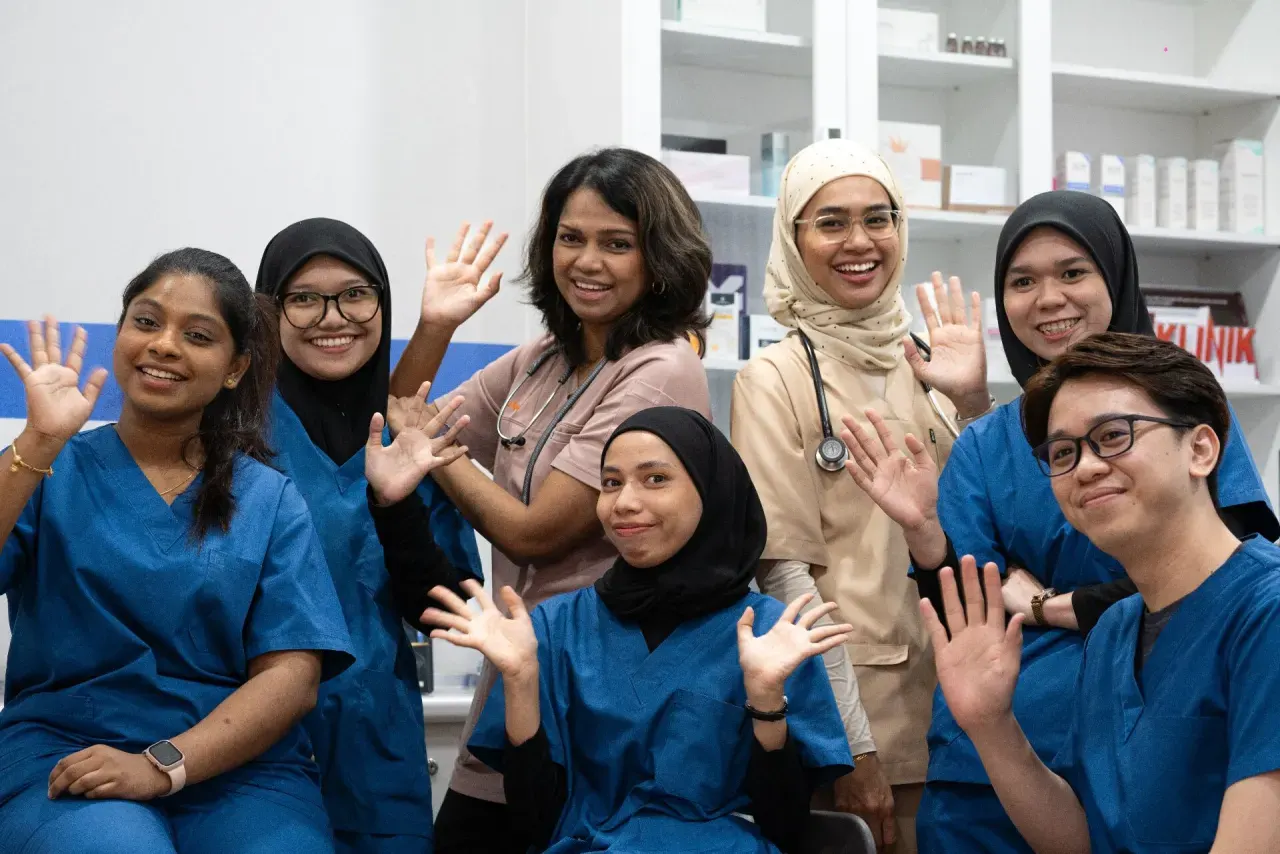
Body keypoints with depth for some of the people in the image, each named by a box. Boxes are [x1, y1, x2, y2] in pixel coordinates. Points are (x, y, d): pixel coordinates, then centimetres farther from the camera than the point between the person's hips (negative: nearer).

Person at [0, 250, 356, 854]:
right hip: (60, 751, -1)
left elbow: (291, 678, -1)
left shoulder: (270, 501, 8)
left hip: (237, 764, 1)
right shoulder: (52, 470, 8)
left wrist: (161, 766, -13)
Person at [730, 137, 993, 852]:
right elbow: (787, 571, -12)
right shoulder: (776, 378, -7)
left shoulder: (922, 365, 9)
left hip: (947, 705, 5)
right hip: (846, 706, -5)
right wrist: (850, 744, -17)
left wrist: (975, 402, -4)